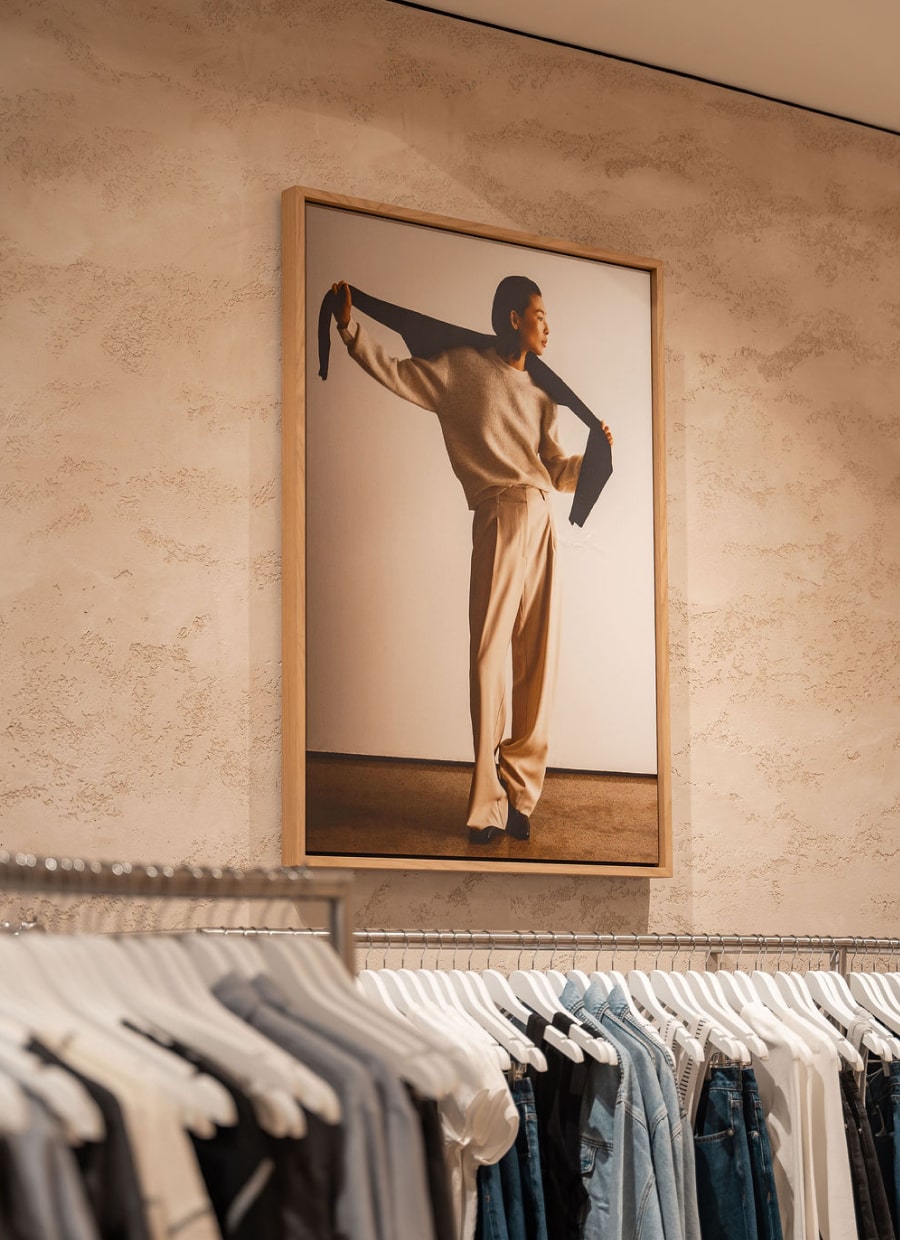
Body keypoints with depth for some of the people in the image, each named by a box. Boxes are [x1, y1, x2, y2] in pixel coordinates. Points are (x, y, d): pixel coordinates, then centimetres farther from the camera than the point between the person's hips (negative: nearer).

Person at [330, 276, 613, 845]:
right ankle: (488, 806, -9)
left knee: (538, 663, 1)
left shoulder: (540, 393, 23)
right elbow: (395, 372, 6)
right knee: (489, 657, -10)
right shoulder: (464, 369, 9)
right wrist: (350, 326, -3)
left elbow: (558, 471, 19)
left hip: (543, 523, 6)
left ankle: (521, 795, 6)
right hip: (500, 519, -6)